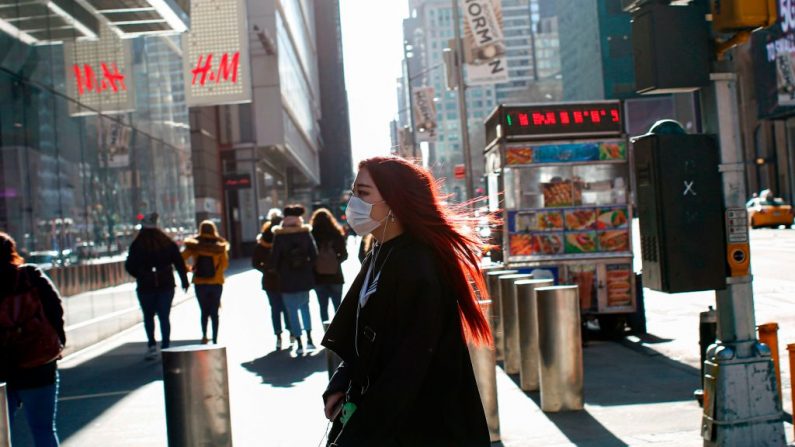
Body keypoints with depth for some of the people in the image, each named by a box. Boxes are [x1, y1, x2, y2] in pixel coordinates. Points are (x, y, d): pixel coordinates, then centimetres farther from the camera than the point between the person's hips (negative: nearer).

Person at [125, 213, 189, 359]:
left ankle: (152, 344, 5)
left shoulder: (137, 245, -7)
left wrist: (140, 276, 10)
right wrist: (184, 280, 9)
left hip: (145, 287, -1)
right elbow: (179, 263, 0)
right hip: (166, 285, 1)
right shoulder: (168, 243, -1)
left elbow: (129, 266, -7)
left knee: (148, 316, 14)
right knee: (164, 317, 5)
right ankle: (165, 347, 1)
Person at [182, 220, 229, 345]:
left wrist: (189, 269, 7)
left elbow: (181, 259, -8)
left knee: (204, 311, 15)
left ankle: (204, 335, -1)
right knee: (214, 312, 6)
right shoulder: (220, 245, -1)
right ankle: (215, 340, 3)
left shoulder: (194, 245, 0)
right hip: (216, 282, 0)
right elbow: (225, 264, -5)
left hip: (199, 282, 0)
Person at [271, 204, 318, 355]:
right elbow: (314, 255, -4)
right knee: (305, 305, 22)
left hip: (287, 280, -3)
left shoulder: (279, 236, -9)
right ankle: (309, 338, 14)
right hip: (305, 278, 3)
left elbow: (274, 259, -8)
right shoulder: (306, 233, -3)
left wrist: (280, 271, 9)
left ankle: (299, 343, 5)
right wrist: (308, 267, 11)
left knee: (292, 310, 6)